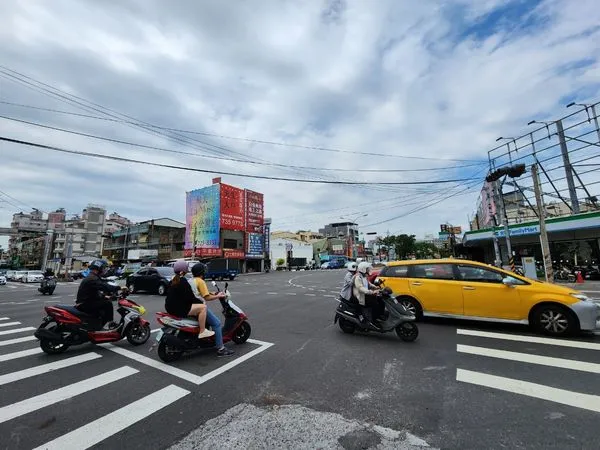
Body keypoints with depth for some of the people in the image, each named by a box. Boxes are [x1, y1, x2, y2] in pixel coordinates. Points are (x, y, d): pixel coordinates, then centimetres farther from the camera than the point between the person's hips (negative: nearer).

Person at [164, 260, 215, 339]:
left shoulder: (173, 280, 11)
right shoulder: (183, 281, -18)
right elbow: (190, 298, -19)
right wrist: (200, 301, -3)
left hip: (170, 307, 11)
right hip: (178, 309, -11)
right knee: (203, 307, -13)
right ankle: (202, 332, -10)